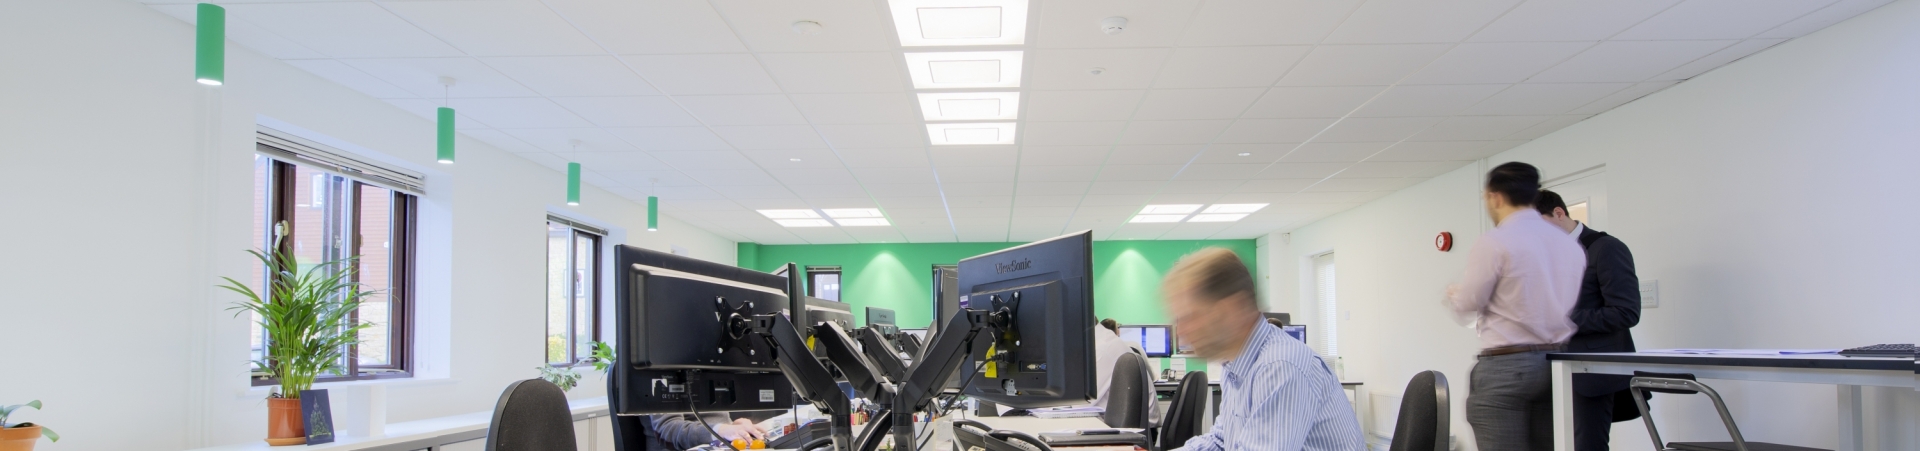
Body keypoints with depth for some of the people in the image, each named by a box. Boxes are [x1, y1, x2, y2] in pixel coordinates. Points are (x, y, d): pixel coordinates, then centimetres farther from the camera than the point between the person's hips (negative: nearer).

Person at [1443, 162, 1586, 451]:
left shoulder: (1494, 243, -10)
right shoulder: (1570, 244, 10)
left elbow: (1465, 308, -5)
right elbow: (1575, 309, 15)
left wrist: (1452, 293, 16)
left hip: (1506, 366, -7)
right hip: (1557, 364, 7)